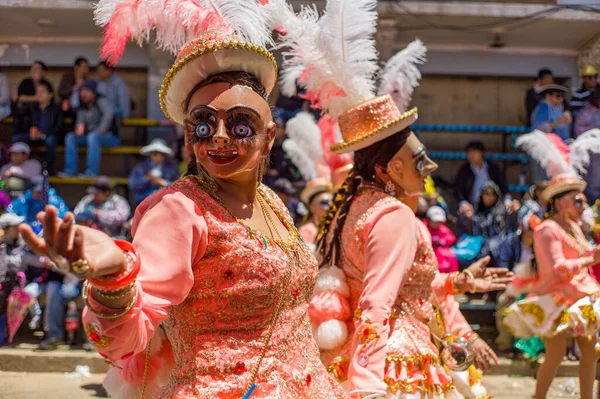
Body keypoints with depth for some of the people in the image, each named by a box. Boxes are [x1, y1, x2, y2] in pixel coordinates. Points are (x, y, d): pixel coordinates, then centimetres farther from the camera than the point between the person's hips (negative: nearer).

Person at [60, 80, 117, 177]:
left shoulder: (101, 101, -7)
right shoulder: (82, 108, 13)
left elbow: (109, 113, -26)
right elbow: (79, 122, 4)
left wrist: (100, 131, -30)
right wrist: (79, 128, -21)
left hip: (110, 137, -7)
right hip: (90, 137, 7)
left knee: (93, 136, -37)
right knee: (70, 137, -11)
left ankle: (92, 172, -36)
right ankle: (71, 170, -17)